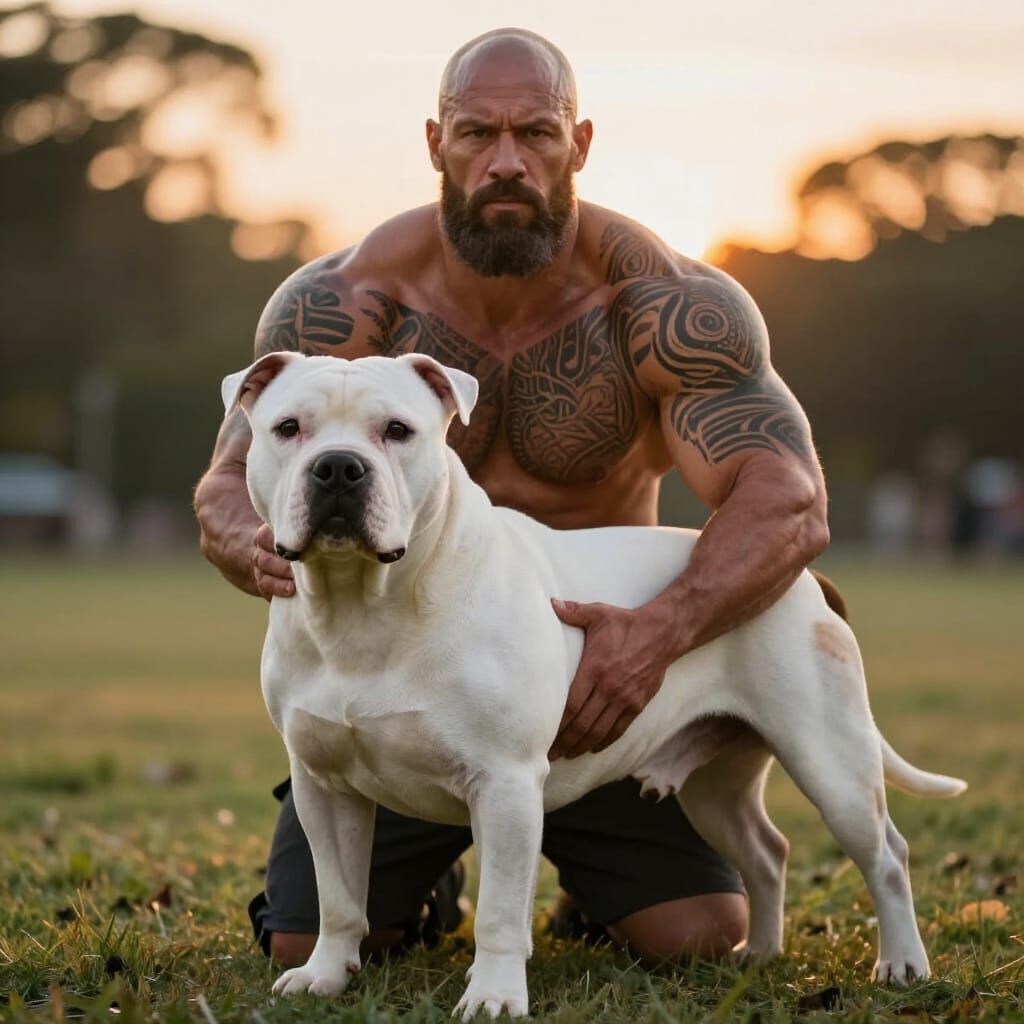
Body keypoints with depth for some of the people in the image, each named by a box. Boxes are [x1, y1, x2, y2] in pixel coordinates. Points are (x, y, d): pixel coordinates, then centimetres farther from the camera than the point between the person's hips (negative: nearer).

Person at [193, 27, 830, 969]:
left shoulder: (663, 304, -20)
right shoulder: (343, 303, -16)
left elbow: (789, 501, -28)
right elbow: (229, 489, -19)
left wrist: (665, 630, -47)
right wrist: (261, 546, -45)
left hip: (594, 667, 0)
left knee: (700, 936, -14)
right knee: (310, 948, -11)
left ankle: (588, 872, 23)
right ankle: (421, 872, 26)